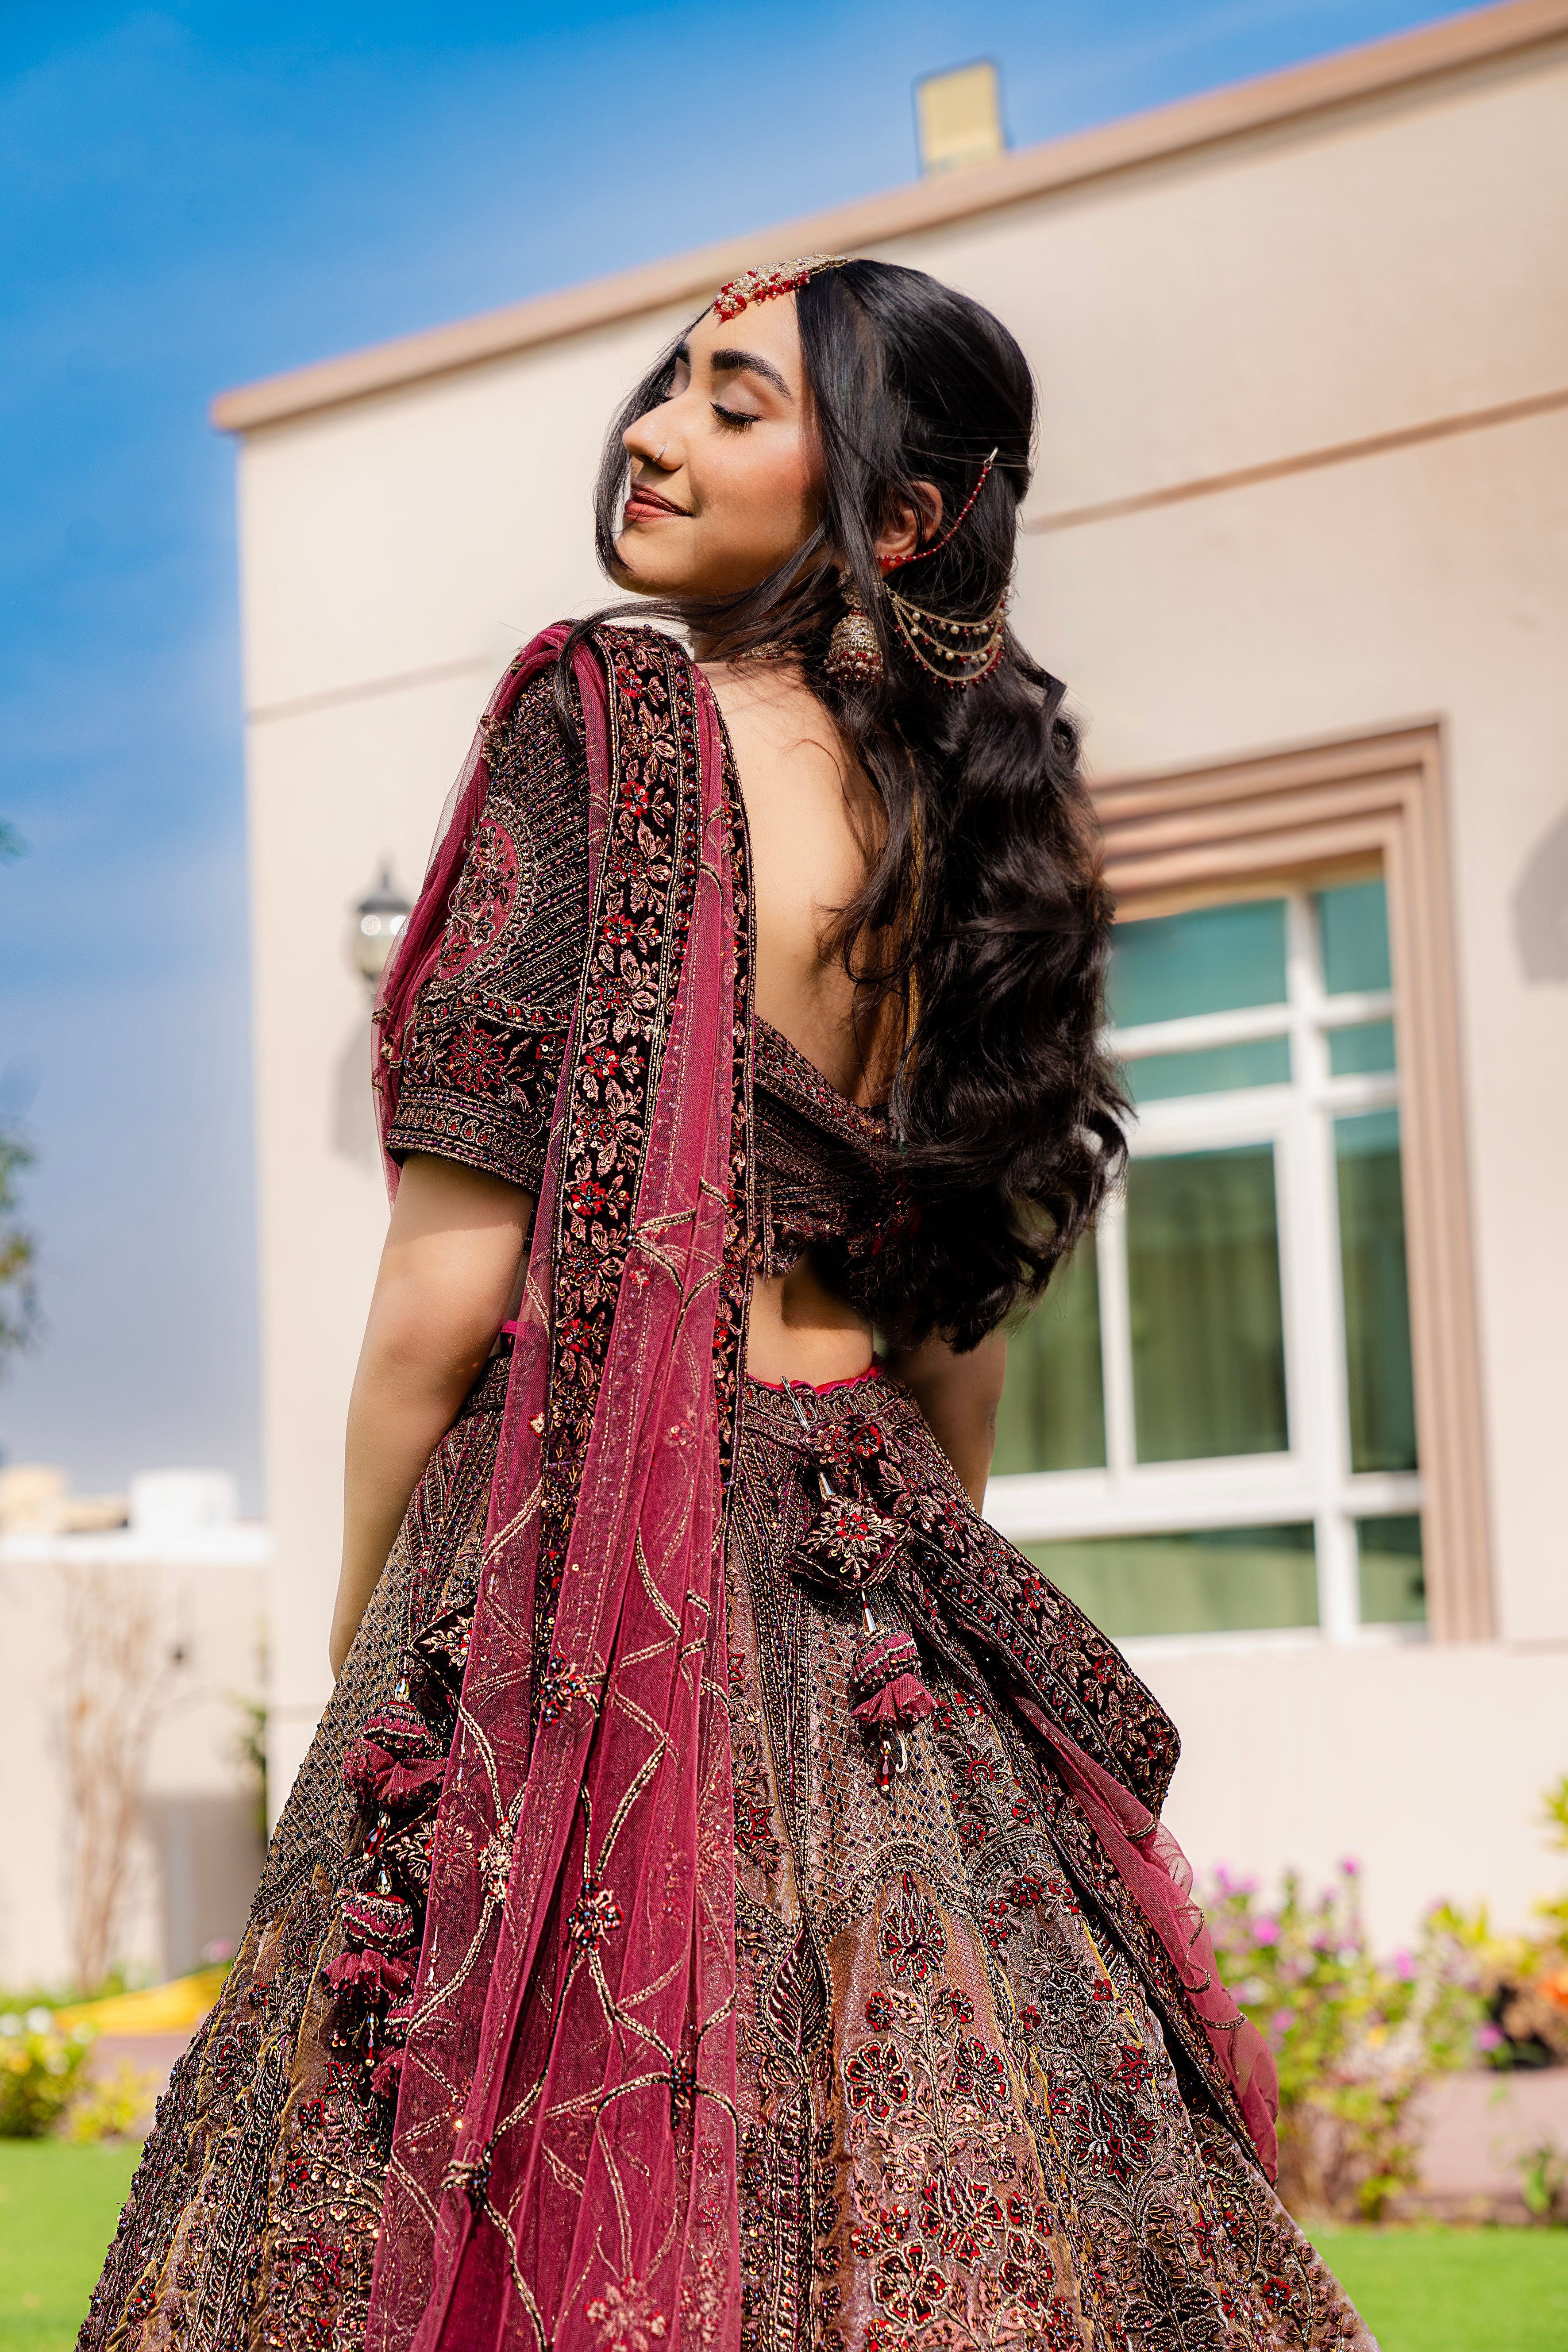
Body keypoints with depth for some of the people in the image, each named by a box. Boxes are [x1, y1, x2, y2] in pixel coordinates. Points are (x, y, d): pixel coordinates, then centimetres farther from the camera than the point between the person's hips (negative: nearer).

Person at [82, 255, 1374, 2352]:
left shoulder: (603, 720, -8)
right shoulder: (969, 814, 12)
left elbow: (454, 1283, -12)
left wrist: (363, 1622, 1)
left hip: (591, 1570, -7)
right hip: (892, 1619, 7)